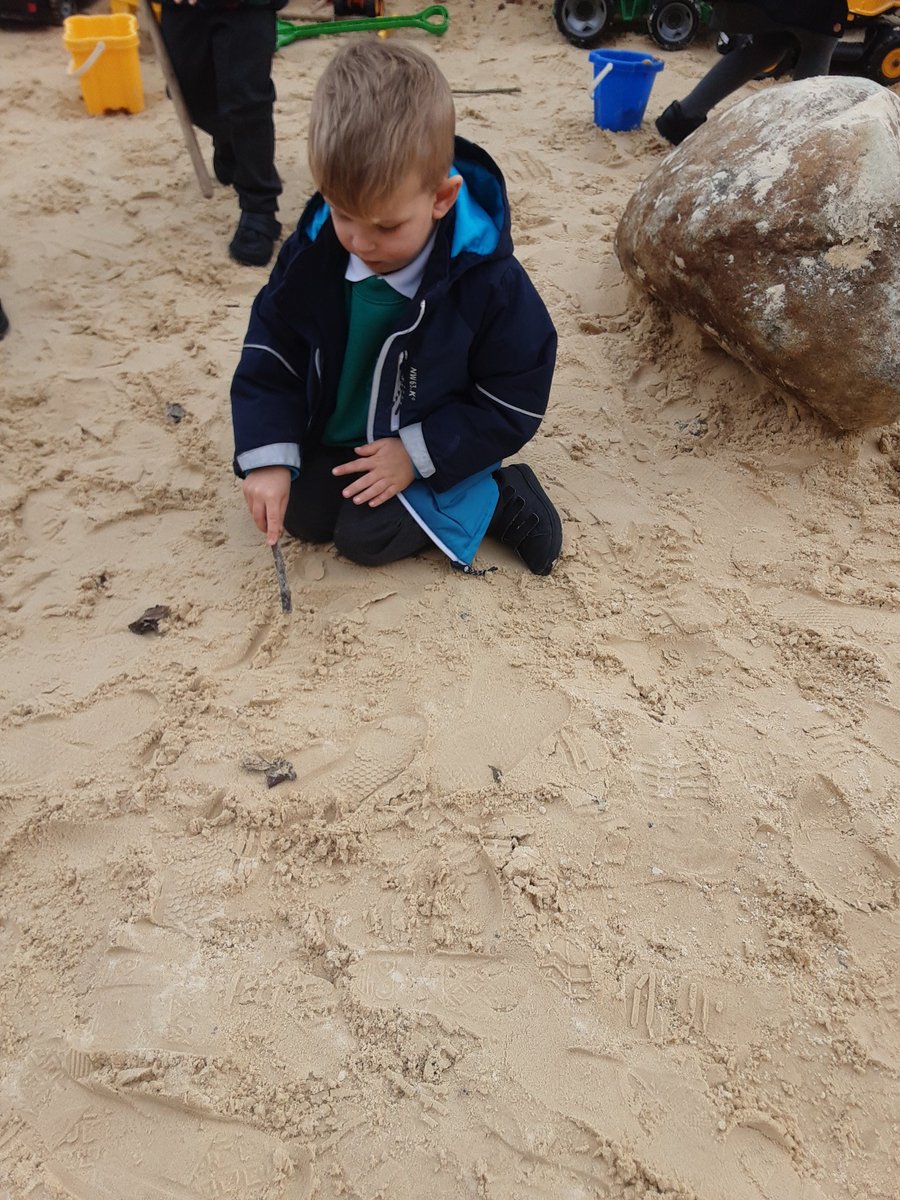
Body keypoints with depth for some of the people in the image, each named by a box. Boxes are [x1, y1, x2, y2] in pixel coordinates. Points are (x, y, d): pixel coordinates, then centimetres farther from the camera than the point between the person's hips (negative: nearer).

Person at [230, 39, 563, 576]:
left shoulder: (488, 280, -28)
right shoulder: (314, 249, -16)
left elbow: (514, 401, -19)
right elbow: (272, 351, -7)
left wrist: (418, 455, -22)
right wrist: (268, 457, -17)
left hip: (433, 448, -5)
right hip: (333, 437, 5)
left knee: (367, 536, -15)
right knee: (299, 512, -2)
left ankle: (497, 501, 1)